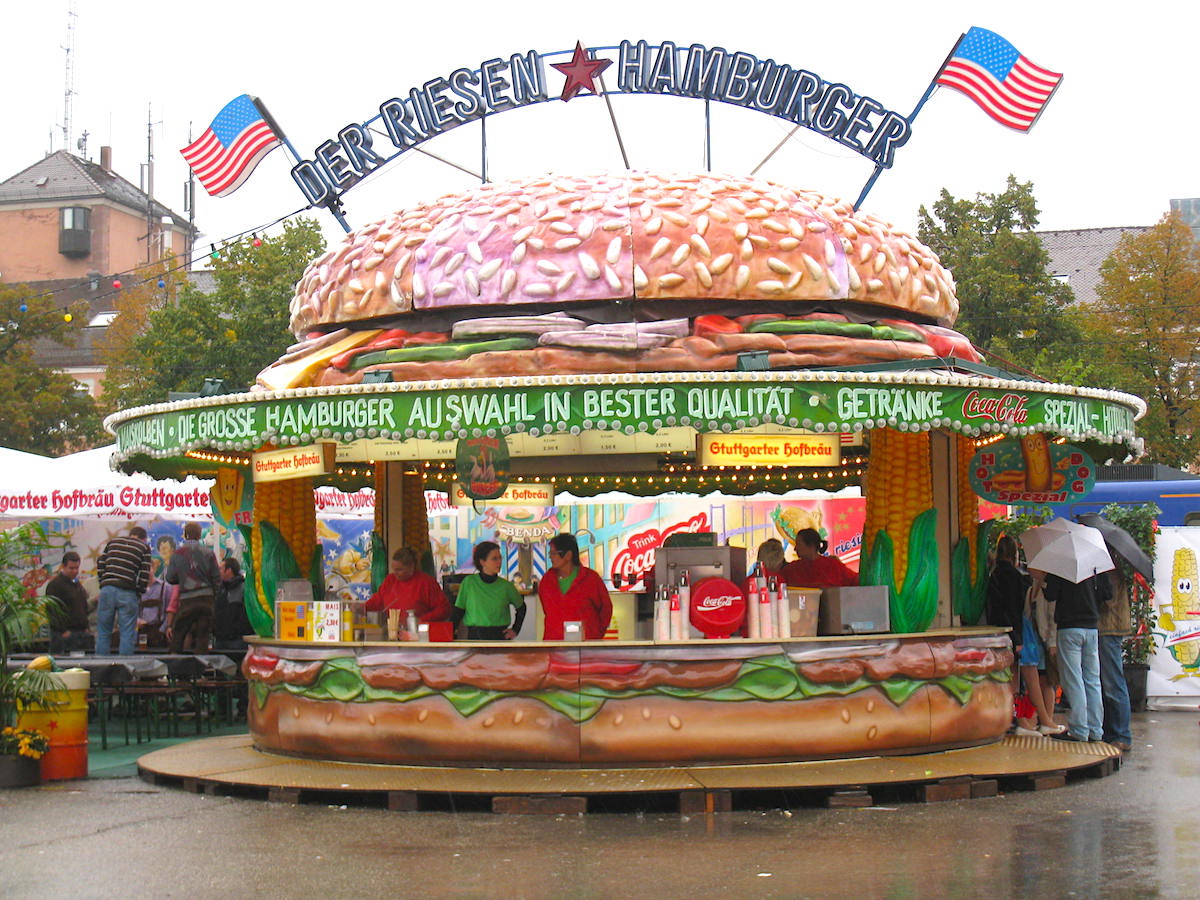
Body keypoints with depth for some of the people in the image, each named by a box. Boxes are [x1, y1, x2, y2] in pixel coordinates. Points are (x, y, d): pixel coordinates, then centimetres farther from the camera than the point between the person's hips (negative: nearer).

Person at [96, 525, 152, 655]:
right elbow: (145, 574, 0)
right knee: (127, 633, 2)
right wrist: (139, 593, 7)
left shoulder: (113, 542, 20)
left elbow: (100, 565, 13)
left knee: (103, 631, 9)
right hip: (127, 592, -3)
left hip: (107, 589, 3)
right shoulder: (144, 547, 9)